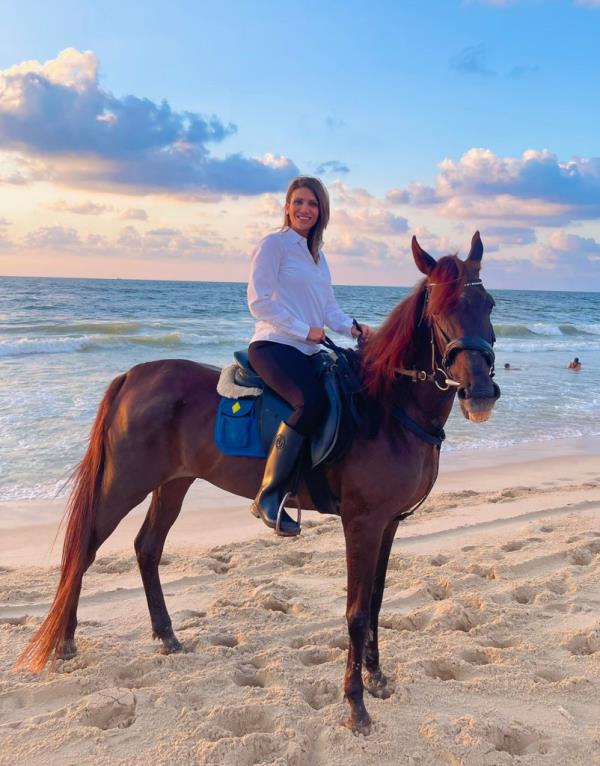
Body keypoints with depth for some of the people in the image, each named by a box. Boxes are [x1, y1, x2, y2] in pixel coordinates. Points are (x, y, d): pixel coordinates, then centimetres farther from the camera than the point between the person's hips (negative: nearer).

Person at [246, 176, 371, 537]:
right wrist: (304, 330, -14)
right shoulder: (274, 244, -4)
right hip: (274, 345, -9)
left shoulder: (317, 254, 20)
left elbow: (329, 305, 19)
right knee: (311, 400, -32)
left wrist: (351, 327, -1)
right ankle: (268, 496, -26)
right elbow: (259, 301, -12)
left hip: (308, 351, 9)